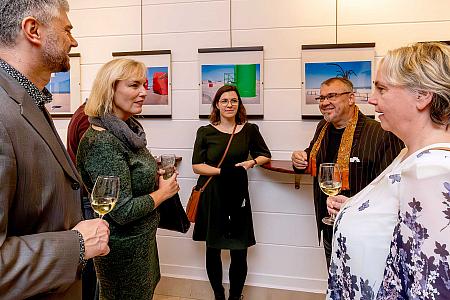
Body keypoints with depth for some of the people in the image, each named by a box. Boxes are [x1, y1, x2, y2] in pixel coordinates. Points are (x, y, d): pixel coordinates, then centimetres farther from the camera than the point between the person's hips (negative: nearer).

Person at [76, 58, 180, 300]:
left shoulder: (126, 130, 1)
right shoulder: (101, 142, -27)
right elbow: (123, 212, -28)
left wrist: (160, 178, 3)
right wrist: (162, 193, -15)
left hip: (141, 238, 8)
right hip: (124, 247, -8)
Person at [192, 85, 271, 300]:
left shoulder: (249, 130, 3)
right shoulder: (205, 132, 0)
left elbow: (265, 155, 15)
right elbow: (197, 166, -4)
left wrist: (251, 163, -6)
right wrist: (223, 171, -18)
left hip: (238, 194, 0)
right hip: (211, 194, 0)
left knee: (239, 250, 3)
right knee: (213, 249, 11)